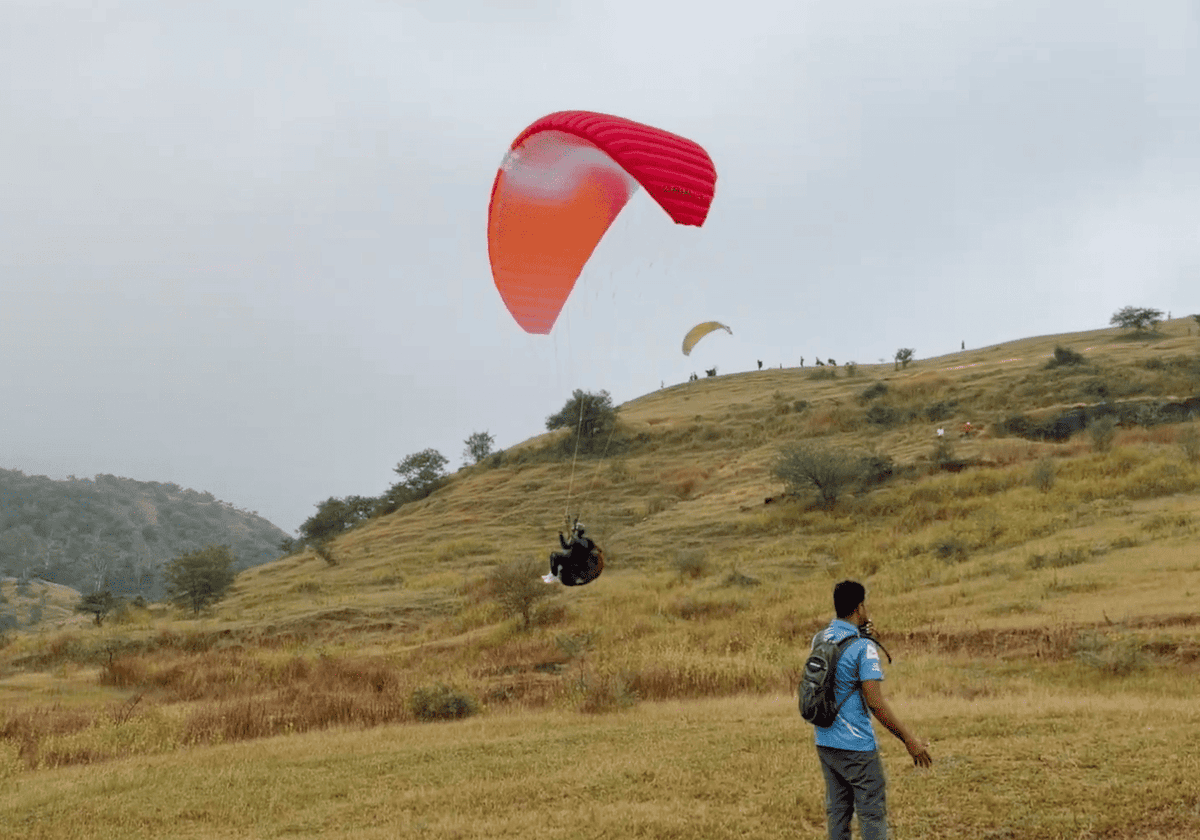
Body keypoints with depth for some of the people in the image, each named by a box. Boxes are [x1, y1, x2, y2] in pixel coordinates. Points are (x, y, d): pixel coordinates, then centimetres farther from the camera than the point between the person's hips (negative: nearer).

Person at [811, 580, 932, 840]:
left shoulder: (819, 639, 4)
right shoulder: (863, 647, -17)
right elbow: (875, 703, -21)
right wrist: (909, 739, -15)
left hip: (825, 742, 7)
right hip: (856, 747, -7)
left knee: (837, 811, 12)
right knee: (872, 813, 2)